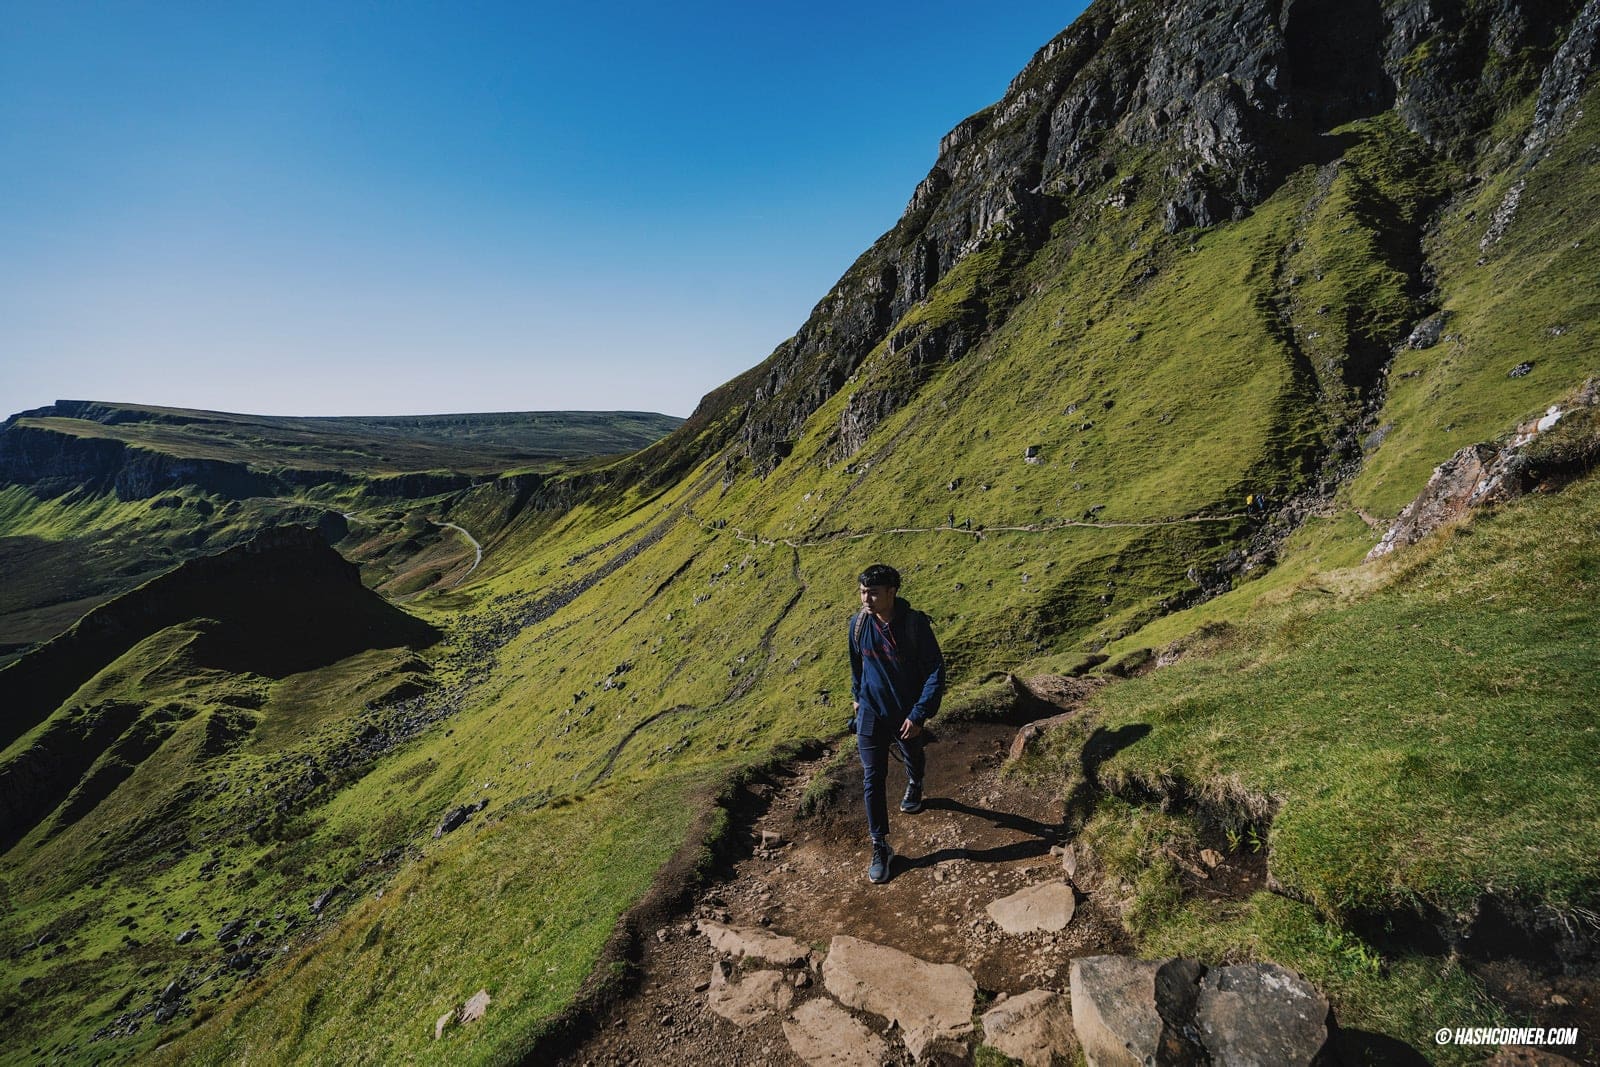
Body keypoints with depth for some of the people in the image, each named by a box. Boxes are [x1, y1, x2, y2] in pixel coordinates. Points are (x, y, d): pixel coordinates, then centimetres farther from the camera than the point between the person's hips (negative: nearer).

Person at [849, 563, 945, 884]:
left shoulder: (916, 624, -24)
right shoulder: (858, 623, -13)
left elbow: (935, 671, -18)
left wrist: (919, 715, -21)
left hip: (907, 714, -1)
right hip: (871, 714, 1)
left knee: (913, 758, 27)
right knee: (872, 779, -1)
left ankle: (915, 786, 62)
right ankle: (880, 848, 13)